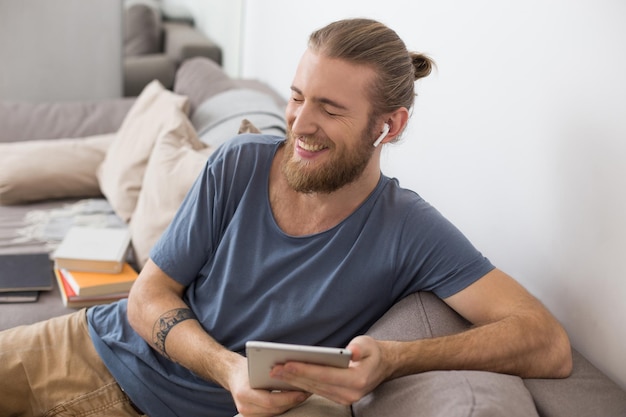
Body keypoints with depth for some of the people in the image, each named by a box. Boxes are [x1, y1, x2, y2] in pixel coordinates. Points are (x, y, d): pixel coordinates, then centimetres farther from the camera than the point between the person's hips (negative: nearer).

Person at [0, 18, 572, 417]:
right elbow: (149, 296, -6)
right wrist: (228, 368, -26)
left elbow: (549, 345, -27)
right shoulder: (238, 165, -12)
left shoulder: (407, 231, -19)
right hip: (103, 346, 3)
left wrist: (392, 361, -42)